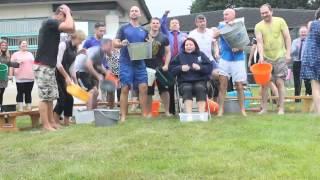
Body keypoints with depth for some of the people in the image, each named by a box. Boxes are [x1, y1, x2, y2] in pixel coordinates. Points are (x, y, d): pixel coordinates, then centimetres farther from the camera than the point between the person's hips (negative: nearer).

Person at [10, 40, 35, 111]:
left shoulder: (30, 54, 18)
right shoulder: (16, 54, 2)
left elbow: (34, 64, 23)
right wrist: (11, 75, -11)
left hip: (30, 78, 4)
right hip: (20, 78, -4)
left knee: (28, 93, 7)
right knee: (20, 93, -1)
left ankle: (29, 106, 10)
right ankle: (20, 107, 1)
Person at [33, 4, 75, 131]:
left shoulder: (54, 25, 17)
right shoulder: (50, 22, -14)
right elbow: (70, 27, -22)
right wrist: (68, 12, -11)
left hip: (49, 66, 10)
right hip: (42, 66, -10)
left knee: (50, 96, 12)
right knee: (45, 97, -7)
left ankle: (51, 122, 18)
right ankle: (46, 125, -4)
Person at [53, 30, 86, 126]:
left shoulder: (75, 49, 7)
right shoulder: (63, 44, -16)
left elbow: (71, 66, 10)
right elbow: (58, 63, -20)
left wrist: (72, 79, 3)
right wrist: (66, 77, -18)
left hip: (65, 75, 7)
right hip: (57, 75, -7)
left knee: (69, 98, 3)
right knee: (62, 98, -11)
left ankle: (66, 122, 12)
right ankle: (54, 123, -3)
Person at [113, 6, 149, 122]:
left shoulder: (144, 30, 15)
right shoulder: (123, 28, 7)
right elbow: (115, 43, 3)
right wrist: (122, 44, -19)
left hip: (140, 63, 3)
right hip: (126, 63, -3)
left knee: (143, 88, -3)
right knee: (125, 89, -4)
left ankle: (144, 114, 5)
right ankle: (123, 116, -1)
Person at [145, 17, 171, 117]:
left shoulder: (164, 38, 5)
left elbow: (168, 52, 6)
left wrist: (166, 65, -6)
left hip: (160, 67, 0)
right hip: (147, 67, 0)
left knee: (164, 89, -4)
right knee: (148, 91, 4)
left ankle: (167, 111, 3)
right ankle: (149, 113, 13)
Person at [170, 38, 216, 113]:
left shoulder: (201, 55, 17)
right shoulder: (180, 56, 16)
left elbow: (210, 67, 7)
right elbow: (171, 69, 7)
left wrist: (200, 67, -11)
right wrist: (180, 68, -10)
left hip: (199, 81, 0)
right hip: (184, 82, 0)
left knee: (200, 88, -33)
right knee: (187, 89, -34)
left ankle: (202, 114, -40)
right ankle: (188, 114, -45)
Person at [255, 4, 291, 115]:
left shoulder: (280, 21, -2)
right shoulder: (258, 26, -1)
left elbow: (287, 37, -1)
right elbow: (259, 42, -9)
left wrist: (288, 53, -8)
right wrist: (261, 56, -24)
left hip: (280, 57, -2)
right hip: (266, 58, 2)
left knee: (280, 82, -4)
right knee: (264, 83, 2)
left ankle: (281, 108, 1)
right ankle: (264, 108, 11)